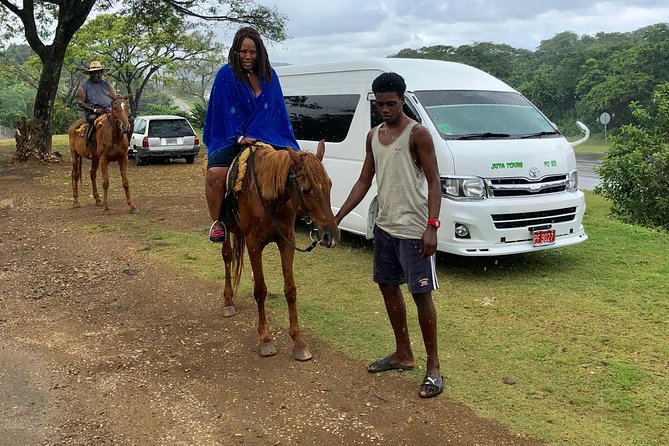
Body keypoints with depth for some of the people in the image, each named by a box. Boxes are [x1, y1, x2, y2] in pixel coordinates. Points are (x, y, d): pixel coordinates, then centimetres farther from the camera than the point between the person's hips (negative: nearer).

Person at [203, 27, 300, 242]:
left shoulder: (269, 75, 8)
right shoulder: (226, 75, -3)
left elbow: (278, 112, 11)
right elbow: (224, 111, -6)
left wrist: (288, 143, 3)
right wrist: (239, 137, -17)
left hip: (265, 138, 4)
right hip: (231, 140, -4)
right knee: (215, 173, -31)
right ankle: (217, 222, -11)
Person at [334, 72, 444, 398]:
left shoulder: (417, 134, -10)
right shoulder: (373, 136, 11)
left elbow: (433, 182, -13)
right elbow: (364, 181, 14)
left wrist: (432, 226, -23)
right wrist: (337, 218, 8)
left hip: (413, 230, -8)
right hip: (384, 227, 8)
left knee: (421, 294, -4)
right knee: (388, 287, 15)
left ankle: (433, 367, 7)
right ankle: (403, 355, 30)